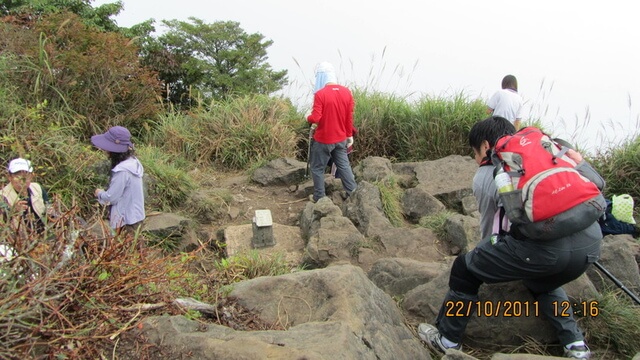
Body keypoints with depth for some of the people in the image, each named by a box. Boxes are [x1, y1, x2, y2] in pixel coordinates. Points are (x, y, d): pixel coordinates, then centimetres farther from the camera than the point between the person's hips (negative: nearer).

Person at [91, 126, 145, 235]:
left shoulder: (122, 171, -28)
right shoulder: (133, 161, 0)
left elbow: (111, 198, -20)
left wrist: (99, 193, -2)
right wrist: (105, 192, 3)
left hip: (126, 220, -8)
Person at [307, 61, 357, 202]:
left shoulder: (320, 94, -19)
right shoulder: (346, 92, -1)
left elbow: (315, 119, -20)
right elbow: (349, 117, 4)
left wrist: (308, 117, 1)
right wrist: (349, 135, 14)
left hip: (323, 140, -5)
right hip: (341, 139, 5)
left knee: (317, 168, 10)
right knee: (343, 165, 15)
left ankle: (319, 197, 18)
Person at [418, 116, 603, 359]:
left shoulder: (485, 175, 17)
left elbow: (488, 229, 27)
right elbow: (596, 183, 24)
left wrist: (488, 255, 46)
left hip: (543, 243, -6)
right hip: (590, 243, 6)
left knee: (465, 270, 19)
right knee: (542, 283, 39)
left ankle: (447, 341, 31)